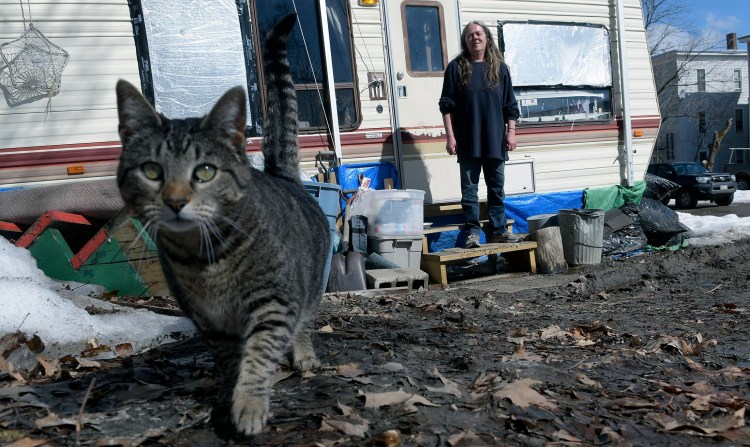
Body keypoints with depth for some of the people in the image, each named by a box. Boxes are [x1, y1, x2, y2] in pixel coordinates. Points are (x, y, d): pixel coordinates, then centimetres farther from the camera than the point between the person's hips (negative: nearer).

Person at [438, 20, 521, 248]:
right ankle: (473, 231, 10)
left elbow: (510, 105, 10)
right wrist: (450, 136, -6)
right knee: (469, 188, 2)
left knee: (497, 187, 8)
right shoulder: (456, 67, 2)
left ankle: (499, 230, 18)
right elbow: (446, 105, 0)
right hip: (467, 142, -2)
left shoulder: (500, 68, 9)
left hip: (495, 140, 2)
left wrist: (511, 132, 2)